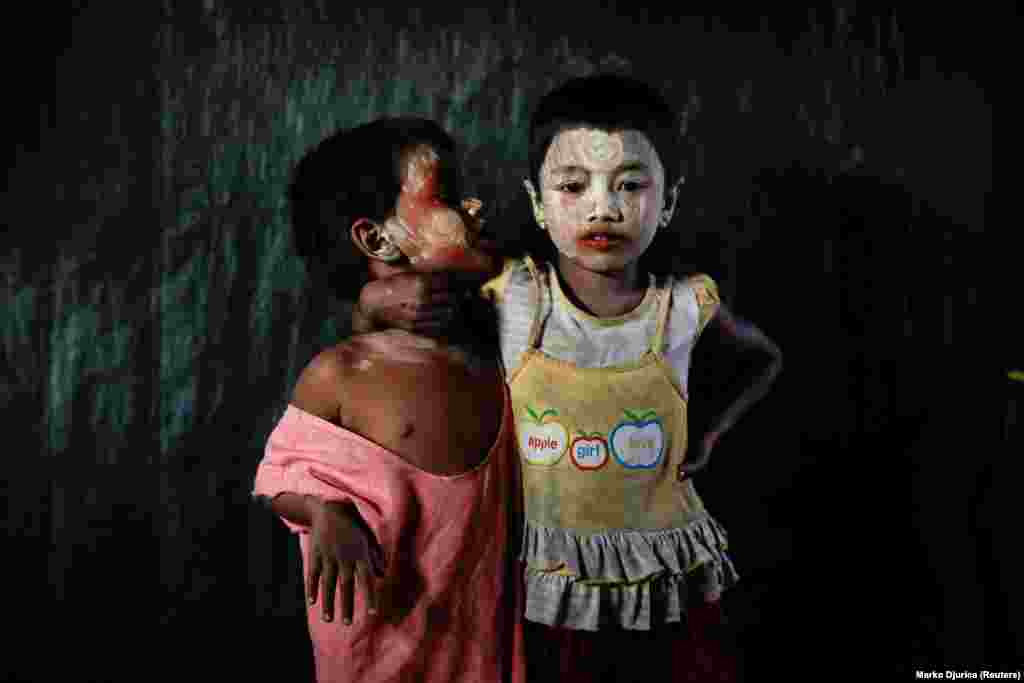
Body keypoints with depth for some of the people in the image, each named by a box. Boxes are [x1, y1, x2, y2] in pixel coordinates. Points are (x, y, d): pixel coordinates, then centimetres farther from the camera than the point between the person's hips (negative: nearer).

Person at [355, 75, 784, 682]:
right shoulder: (514, 296, -13)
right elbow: (367, 338, 2)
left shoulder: (684, 305, -11)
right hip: (553, 585, 0)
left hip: (671, 586, 1)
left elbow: (767, 358, 12)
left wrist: (712, 435, -1)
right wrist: (375, 301, -19)